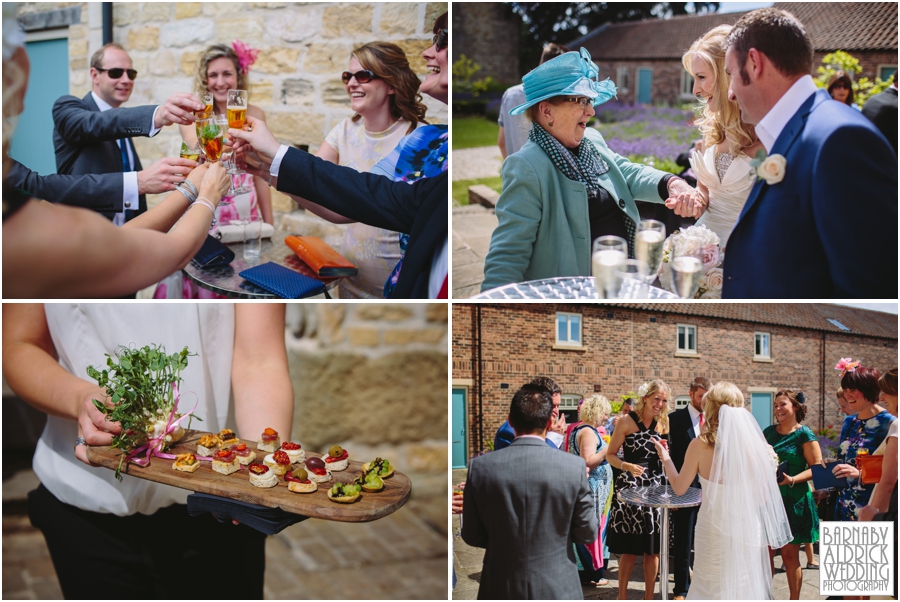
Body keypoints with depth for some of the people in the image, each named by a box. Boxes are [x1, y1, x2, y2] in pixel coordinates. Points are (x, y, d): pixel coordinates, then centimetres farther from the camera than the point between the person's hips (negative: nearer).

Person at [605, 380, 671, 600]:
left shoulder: (662, 424, 9)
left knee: (653, 547, 6)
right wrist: (627, 466, -22)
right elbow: (610, 455, -7)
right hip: (630, 488, -5)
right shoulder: (627, 422, -6)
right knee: (630, 549, -1)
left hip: (655, 488, 5)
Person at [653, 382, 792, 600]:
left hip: (713, 528, -1)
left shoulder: (700, 444, -11)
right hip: (747, 528, 1)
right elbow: (763, 495, -4)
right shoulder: (754, 444, -9)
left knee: (712, 588, 12)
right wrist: (769, 464, 12)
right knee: (746, 587, 14)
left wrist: (665, 459, 12)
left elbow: (679, 488, -3)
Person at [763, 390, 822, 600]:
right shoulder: (769, 432, 9)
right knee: (766, 553, 5)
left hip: (793, 500, -5)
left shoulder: (804, 434, -6)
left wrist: (792, 479, -22)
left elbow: (817, 467, -10)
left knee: (789, 555, 1)